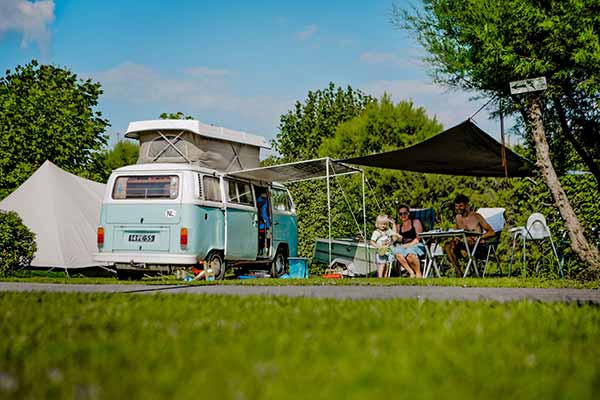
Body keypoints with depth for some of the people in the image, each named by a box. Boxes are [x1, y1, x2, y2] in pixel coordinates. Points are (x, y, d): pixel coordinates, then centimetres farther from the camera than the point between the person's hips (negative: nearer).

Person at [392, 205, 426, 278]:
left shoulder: (416, 222, 11)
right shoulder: (398, 227, 23)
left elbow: (418, 238, 0)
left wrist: (409, 245, -15)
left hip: (417, 246, -4)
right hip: (404, 247, 4)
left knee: (409, 252, -40)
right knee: (396, 252, -34)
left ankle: (418, 273, -19)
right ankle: (411, 273, -29)